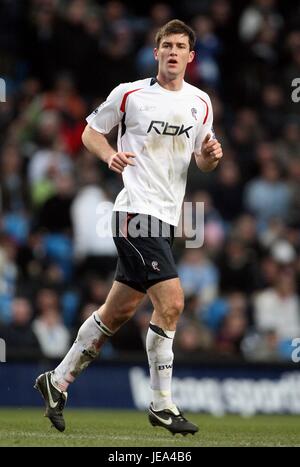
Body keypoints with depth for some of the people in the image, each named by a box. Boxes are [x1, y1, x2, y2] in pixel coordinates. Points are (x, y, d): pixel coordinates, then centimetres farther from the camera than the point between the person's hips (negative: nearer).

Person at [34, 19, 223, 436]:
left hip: (165, 217, 7)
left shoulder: (200, 103, 11)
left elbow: (203, 163, 16)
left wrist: (210, 155, -7)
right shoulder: (130, 94, -3)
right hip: (136, 210, -7)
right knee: (171, 301, -17)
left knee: (118, 311, 12)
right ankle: (162, 405, -10)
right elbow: (91, 131, 8)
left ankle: (58, 382, 25)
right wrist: (110, 155, -12)